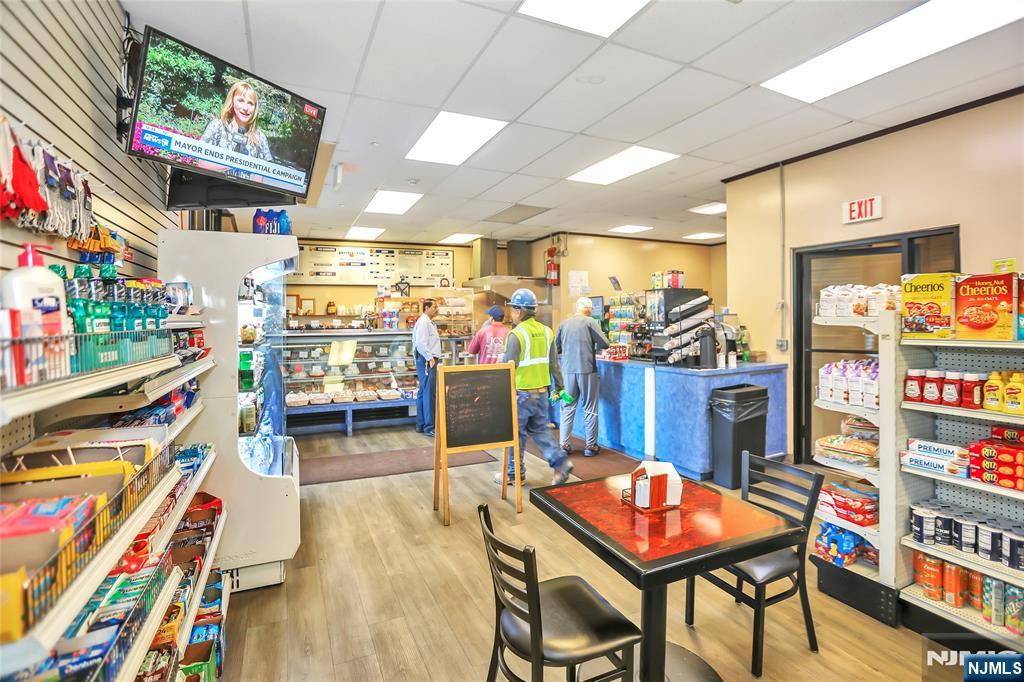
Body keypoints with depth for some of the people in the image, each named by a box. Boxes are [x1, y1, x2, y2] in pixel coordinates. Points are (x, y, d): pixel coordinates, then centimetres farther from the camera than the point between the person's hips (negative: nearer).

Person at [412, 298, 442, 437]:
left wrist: (435, 357, 16)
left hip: (430, 360, 11)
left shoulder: (429, 322, 20)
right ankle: (429, 427, -6)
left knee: (423, 393, 13)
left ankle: (420, 425, 20)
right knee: (429, 393, -9)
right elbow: (420, 343, -21)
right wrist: (430, 358, -18)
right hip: (426, 361, -11)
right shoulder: (423, 322, -12)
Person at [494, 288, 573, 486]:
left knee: (516, 432, 9)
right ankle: (560, 462, 10)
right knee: (539, 429, 20)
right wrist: (559, 386, 17)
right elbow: (554, 363, 9)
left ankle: (514, 473, 22)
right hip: (542, 392, 6)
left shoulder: (517, 334, -15)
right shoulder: (546, 331, 4)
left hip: (521, 393, -6)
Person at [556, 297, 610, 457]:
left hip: (568, 371, 3)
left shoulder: (564, 323, 6)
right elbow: (604, 343, -4)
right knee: (589, 409, 7)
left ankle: (565, 445, 12)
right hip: (587, 370, -3)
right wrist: (595, 346, 15)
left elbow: (556, 348, 12)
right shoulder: (590, 321, -4)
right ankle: (590, 446, 13)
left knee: (568, 408, 11)